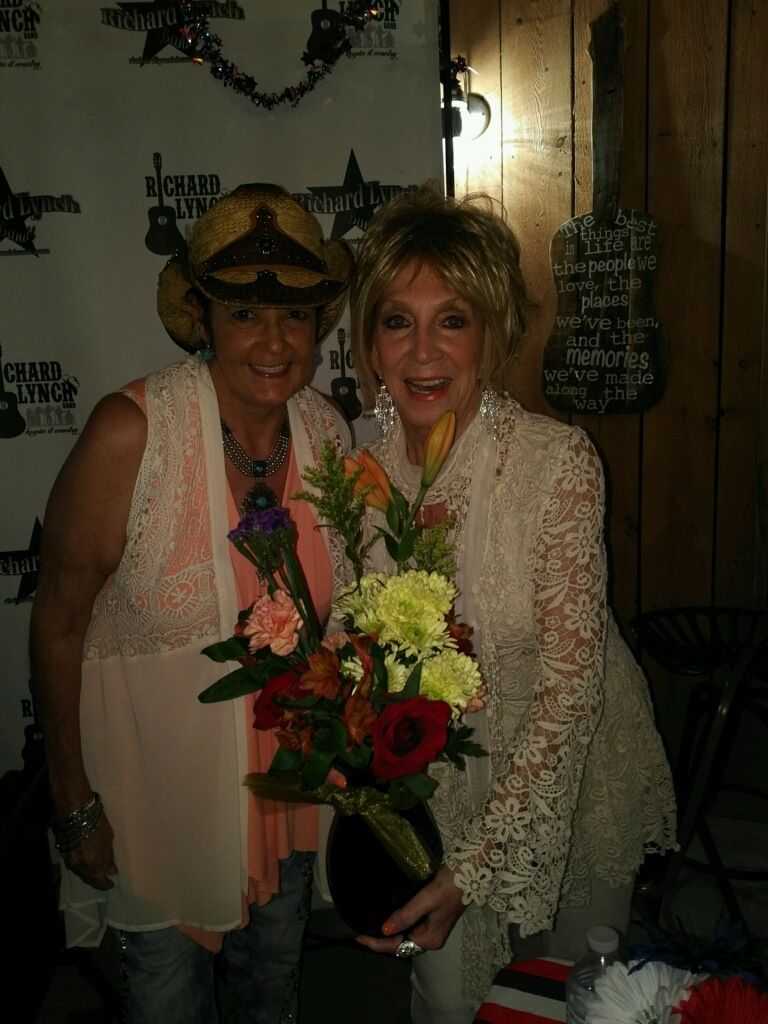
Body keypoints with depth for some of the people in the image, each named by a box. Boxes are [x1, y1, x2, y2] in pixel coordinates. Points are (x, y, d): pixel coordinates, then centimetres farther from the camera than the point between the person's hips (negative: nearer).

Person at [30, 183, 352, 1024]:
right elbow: (59, 624, -16)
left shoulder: (329, 433, -10)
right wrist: (74, 800, -11)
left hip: (286, 782, 4)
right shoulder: (131, 434, -25)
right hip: (158, 787, -4)